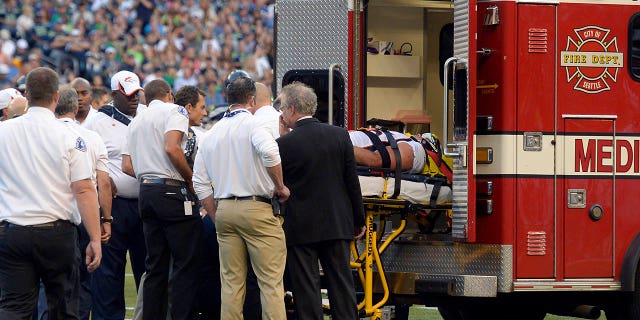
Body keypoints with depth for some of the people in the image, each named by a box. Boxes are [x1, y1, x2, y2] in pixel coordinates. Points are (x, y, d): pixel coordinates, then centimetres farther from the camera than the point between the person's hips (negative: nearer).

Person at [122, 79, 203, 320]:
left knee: (155, 266, 10)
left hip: (146, 192, 8)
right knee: (186, 264, -6)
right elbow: (171, 148, -18)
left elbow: (127, 166, 12)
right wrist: (191, 179, -8)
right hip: (172, 192, -8)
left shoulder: (136, 121, 20)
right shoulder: (174, 111, -2)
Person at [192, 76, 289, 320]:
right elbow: (269, 152, -27)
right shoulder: (251, 123, -6)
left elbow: (200, 184, 13)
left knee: (231, 281, 9)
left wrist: (217, 218, 17)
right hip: (256, 208, -6)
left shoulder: (210, 135, 12)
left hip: (224, 209, 6)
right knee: (271, 280, -4)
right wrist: (280, 187, -14)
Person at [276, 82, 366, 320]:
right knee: (342, 283, 9)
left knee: (306, 288, 1)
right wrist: (358, 220, 12)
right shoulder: (340, 135, 0)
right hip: (336, 225, 4)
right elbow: (352, 182, 5)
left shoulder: (284, 144, -12)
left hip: (301, 227, -4)